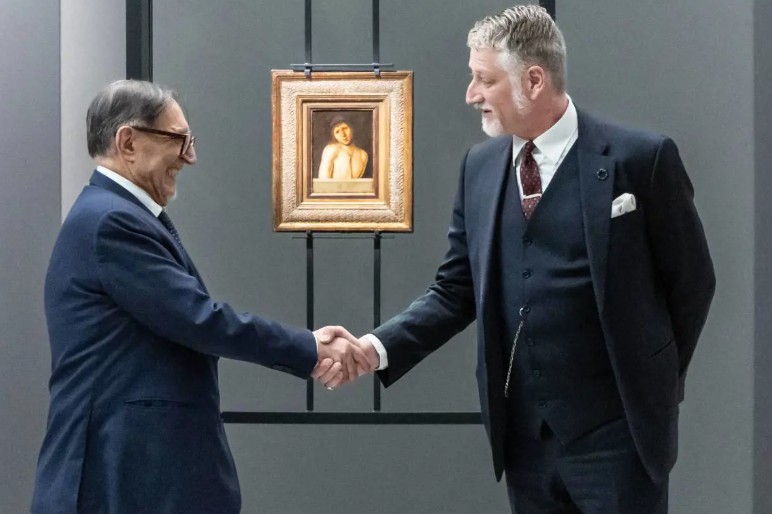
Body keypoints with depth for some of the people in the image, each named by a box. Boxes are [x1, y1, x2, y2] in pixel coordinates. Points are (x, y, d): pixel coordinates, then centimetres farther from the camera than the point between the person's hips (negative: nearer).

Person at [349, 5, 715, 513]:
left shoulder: (641, 157, -10)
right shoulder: (481, 165, 5)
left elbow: (691, 281, -1)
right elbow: (456, 290, 7)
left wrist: (657, 382, 6)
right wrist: (379, 347, -7)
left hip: (616, 432, -4)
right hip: (521, 433, 5)